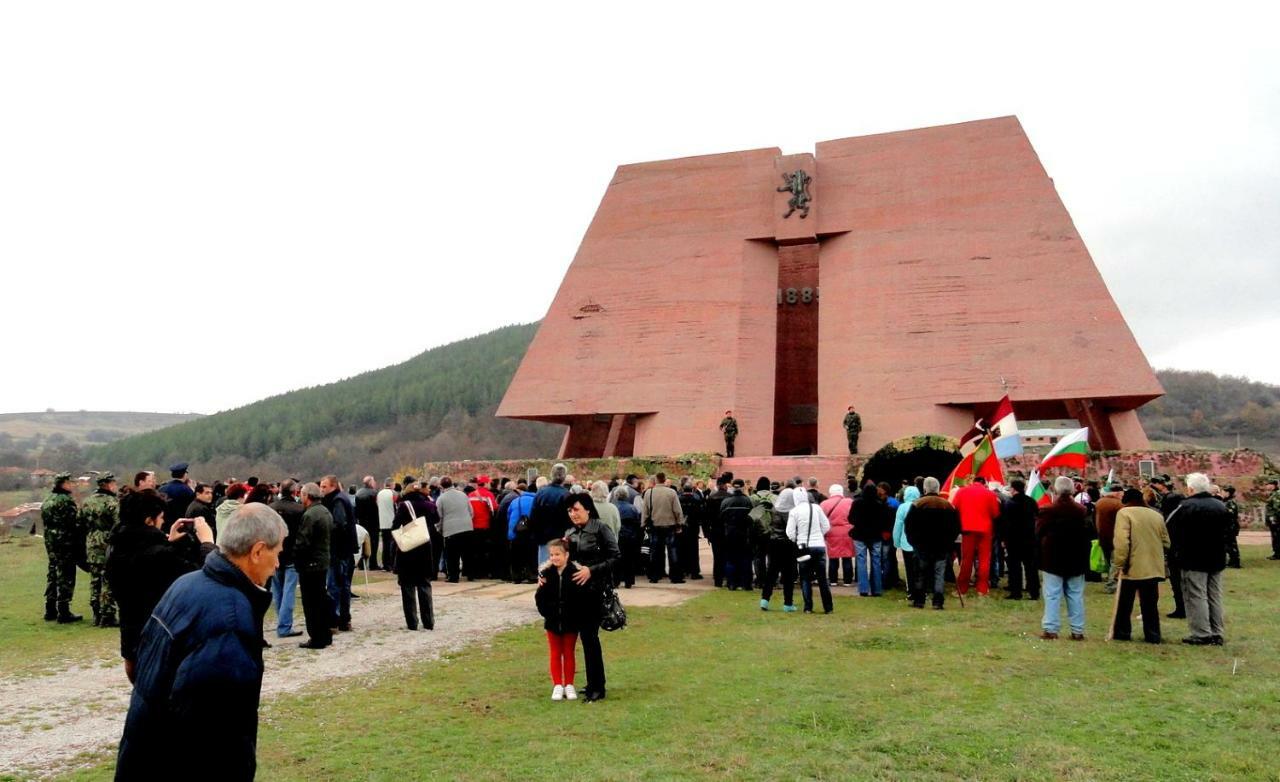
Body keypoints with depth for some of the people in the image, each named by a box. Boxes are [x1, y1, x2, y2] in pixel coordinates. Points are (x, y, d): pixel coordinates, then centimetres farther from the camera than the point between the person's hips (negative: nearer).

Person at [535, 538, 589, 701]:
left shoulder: (575, 573, -14)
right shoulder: (547, 574, -5)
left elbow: (582, 598, -15)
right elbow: (540, 599, -2)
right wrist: (542, 587, -18)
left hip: (570, 622, -2)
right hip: (553, 621, 2)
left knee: (568, 653, 11)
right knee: (555, 654, 12)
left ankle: (569, 685, 21)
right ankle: (557, 685, 20)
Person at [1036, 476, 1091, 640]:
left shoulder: (1047, 511, -13)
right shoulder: (1082, 511, -2)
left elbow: (1039, 534, -5)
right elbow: (1088, 534, 7)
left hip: (1053, 559, -3)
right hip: (1076, 559, 3)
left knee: (1052, 595, 1)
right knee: (1075, 595, 9)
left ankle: (1051, 629, -1)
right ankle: (1077, 631, 11)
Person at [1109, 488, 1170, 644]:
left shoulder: (1124, 513, -9)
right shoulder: (1157, 515, 9)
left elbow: (1121, 541, -18)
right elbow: (1166, 542, 12)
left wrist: (1119, 564, -15)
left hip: (1132, 567, -5)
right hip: (1153, 567, 5)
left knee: (1124, 603, 8)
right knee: (1150, 604, 11)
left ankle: (1121, 633, 15)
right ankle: (1152, 635, 11)